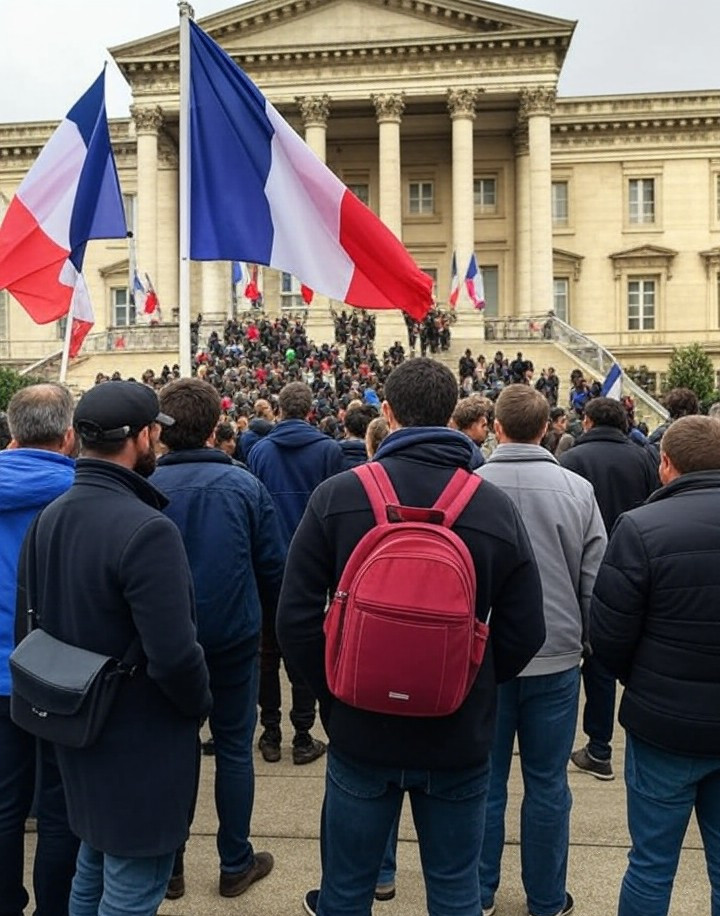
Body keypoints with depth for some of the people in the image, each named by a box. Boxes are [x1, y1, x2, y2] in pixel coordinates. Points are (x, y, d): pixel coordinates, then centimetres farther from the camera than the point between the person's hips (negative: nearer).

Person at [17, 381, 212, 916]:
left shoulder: (49, 518, -1)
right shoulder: (147, 529, -28)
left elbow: (34, 618, 9)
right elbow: (174, 654, -29)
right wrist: (200, 705, -9)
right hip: (142, 740, -8)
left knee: (94, 867, 28)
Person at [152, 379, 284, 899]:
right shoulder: (245, 485, -12)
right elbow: (273, 569, -6)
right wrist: (269, 619, 11)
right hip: (233, 639, -1)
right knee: (234, 749, 14)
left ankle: (168, 865, 31)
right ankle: (236, 864, 27)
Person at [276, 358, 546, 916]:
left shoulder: (337, 495, -13)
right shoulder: (497, 507, -10)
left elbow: (296, 619, -11)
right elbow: (525, 634, -6)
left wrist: (335, 691, 3)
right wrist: (470, 686, 10)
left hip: (360, 731, 0)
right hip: (459, 740, 1)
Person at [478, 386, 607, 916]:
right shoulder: (577, 489, -8)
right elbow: (595, 580, -2)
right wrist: (589, 640, 15)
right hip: (555, 655, 1)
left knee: (485, 780, 14)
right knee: (547, 783, 15)